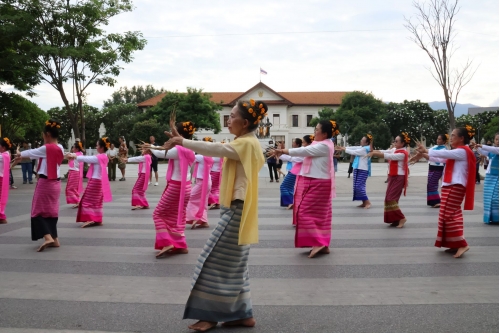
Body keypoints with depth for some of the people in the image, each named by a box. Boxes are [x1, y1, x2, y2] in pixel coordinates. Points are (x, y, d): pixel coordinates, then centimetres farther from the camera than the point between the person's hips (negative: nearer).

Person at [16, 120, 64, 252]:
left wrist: (20, 154, 21)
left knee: (38, 211, 0)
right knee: (51, 211, 14)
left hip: (45, 183, -7)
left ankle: (48, 237, -14)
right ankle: (54, 239, 16)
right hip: (55, 183, 7)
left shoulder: (46, 148, -15)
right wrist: (24, 157, 27)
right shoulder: (60, 148, 7)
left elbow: (31, 152, 2)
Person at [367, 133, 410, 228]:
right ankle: (395, 220, 13)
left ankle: (401, 218, -3)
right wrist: (373, 152, -13)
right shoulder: (395, 150, 10)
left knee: (391, 198, -13)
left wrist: (373, 153, -26)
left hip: (398, 178, -9)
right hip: (393, 177, 9)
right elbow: (384, 152, 2)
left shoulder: (402, 153, -17)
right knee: (389, 198, 7)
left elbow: (387, 156, -25)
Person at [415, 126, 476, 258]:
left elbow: (443, 153, -17)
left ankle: (461, 244, -9)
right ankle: (455, 245, 13)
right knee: (452, 215, 9)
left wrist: (426, 150, -9)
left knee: (448, 215, -12)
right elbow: (441, 159, 15)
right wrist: (424, 154, 4)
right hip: (450, 187, 10)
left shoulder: (463, 151, -10)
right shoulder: (456, 152, 20)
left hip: (455, 187, -10)